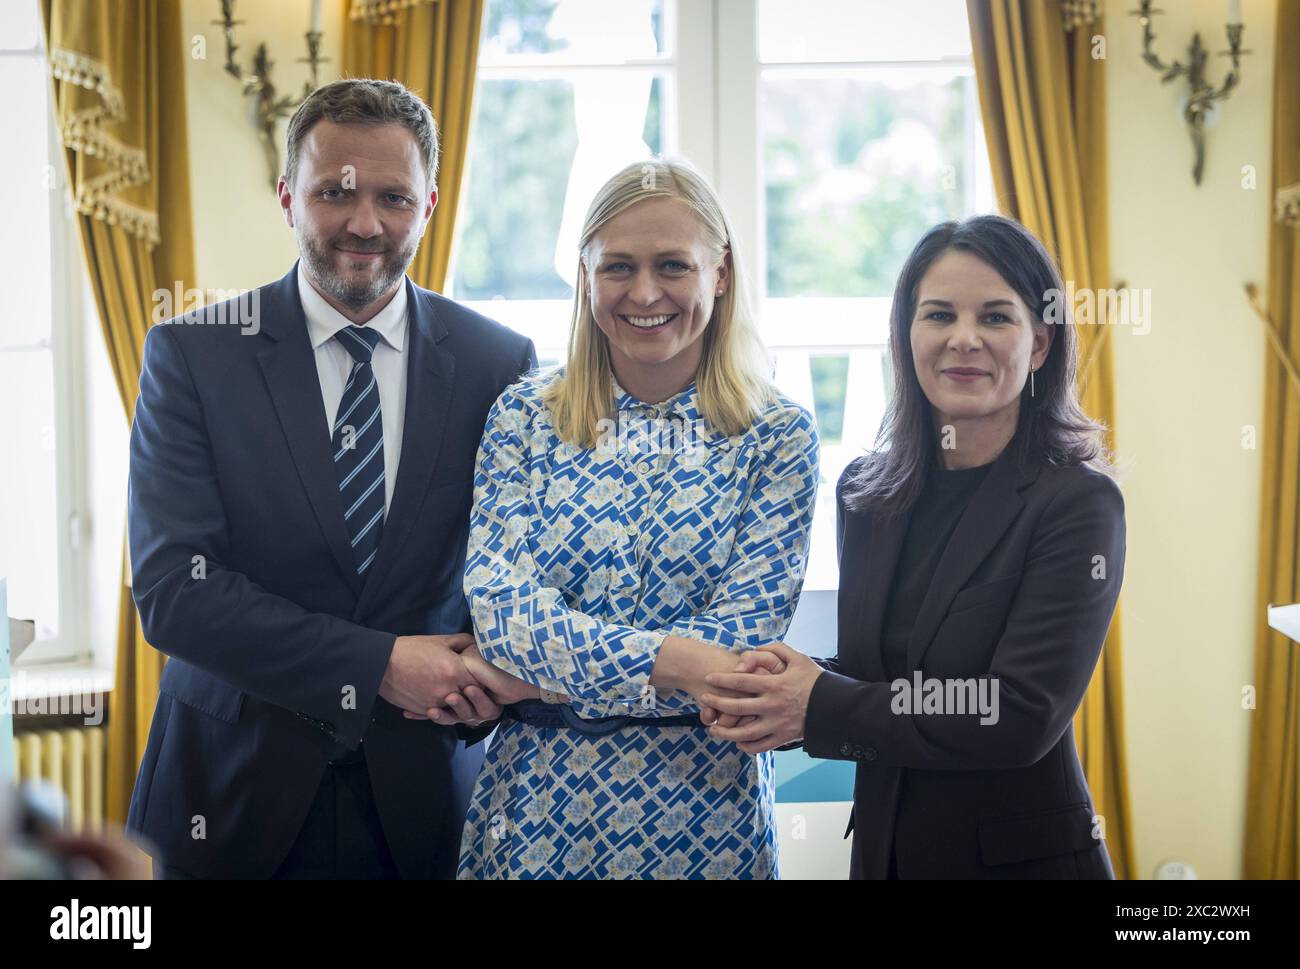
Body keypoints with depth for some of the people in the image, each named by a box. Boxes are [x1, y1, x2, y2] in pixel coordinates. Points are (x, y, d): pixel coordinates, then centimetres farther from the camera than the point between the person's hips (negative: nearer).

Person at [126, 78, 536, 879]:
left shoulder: (499, 362, -1)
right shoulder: (192, 353, -6)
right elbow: (171, 589, -13)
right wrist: (379, 666, -19)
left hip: (424, 791, 2)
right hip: (237, 788, -1)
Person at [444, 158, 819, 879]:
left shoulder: (778, 435, -3)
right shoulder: (524, 415, 1)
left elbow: (745, 627, -11)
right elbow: (498, 597, -10)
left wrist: (538, 676, -15)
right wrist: (675, 662, -24)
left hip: (702, 808, -1)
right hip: (538, 798, 1)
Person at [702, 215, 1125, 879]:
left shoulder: (1078, 503, -15)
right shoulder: (866, 492, 2)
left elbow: (1022, 718, -22)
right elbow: (866, 669, 9)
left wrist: (820, 706, -17)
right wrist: (789, 682, -14)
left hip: (1023, 854, -5)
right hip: (884, 847, 5)